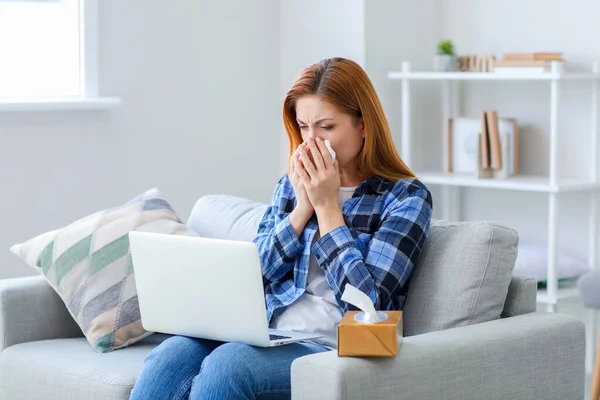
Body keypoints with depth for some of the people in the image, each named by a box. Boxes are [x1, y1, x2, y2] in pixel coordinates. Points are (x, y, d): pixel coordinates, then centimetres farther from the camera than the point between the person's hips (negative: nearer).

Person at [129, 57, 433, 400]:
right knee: (168, 358, -26)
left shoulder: (406, 198, 0)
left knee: (225, 363, -34)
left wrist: (327, 205, -8)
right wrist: (303, 208, -2)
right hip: (267, 332, 5)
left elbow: (365, 301, -11)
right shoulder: (293, 182, 16)